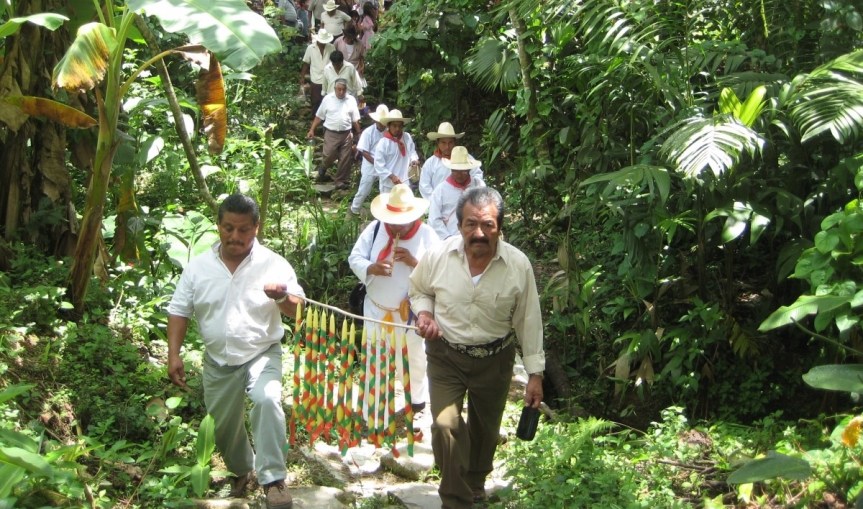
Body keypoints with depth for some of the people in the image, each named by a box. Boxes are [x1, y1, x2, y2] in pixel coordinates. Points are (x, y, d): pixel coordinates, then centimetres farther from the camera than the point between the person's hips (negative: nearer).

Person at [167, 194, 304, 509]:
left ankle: (273, 480, -26)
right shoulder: (198, 267, -3)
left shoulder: (274, 264, -10)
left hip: (262, 355, -3)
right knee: (223, 425, 16)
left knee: (267, 401, -32)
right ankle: (241, 470, 46)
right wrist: (174, 354, -7)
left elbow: (298, 312, -11)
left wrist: (283, 297, -33)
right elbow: (179, 311, 2)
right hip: (218, 362, 4)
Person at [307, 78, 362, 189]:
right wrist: (312, 130, 0)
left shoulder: (351, 100, 3)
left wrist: (359, 134, 5)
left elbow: (355, 120, 8)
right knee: (329, 155, -7)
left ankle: (340, 180, 16)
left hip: (346, 134, 2)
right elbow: (319, 116, 4)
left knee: (345, 159, 3)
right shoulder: (327, 99, -1)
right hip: (331, 133, -2)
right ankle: (322, 169, 25)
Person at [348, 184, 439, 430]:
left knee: (414, 361, 16)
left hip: (410, 313, -1)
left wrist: (414, 262, -29)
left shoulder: (427, 235, -13)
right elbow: (354, 258, -4)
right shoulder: (374, 229, -7)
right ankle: (371, 416, 21)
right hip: (376, 310, 2)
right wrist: (371, 268, -25)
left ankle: (418, 406, 38)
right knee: (374, 362, 9)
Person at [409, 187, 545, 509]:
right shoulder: (438, 256, -16)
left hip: (495, 359, 1)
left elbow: (528, 322, -8)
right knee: (445, 425, -14)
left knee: (485, 429, 18)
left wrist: (535, 373, -6)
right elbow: (418, 289, 6)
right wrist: (423, 313, -15)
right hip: (446, 356, -1)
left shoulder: (518, 265, -17)